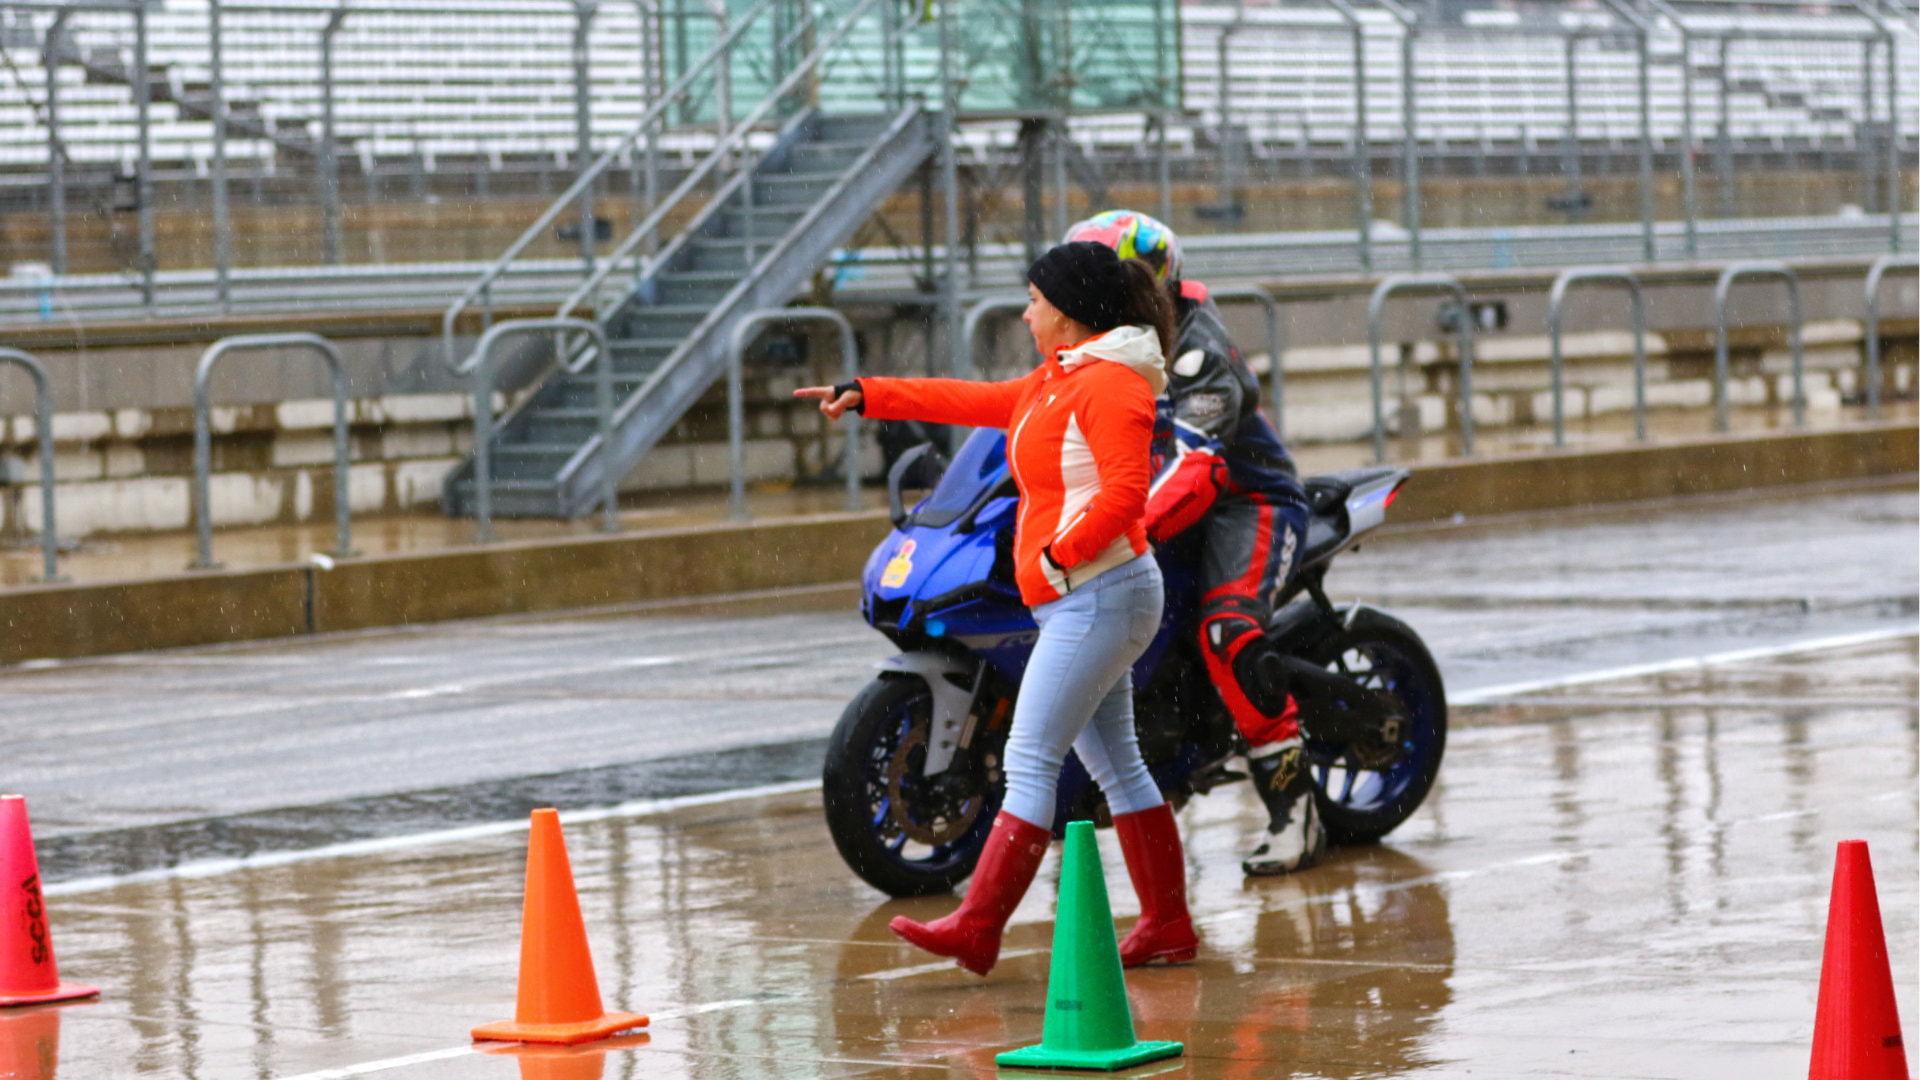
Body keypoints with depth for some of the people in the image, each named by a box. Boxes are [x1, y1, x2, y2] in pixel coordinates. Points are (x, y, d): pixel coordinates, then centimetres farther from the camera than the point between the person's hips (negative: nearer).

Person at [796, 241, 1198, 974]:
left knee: (1030, 759, -13)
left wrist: (1058, 553, -18)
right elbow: (975, 402, 25)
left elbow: (1125, 493, -22)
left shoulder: (1110, 381, -13)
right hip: (1076, 601, 10)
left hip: (1098, 594, -10)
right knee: (1115, 765, 10)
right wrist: (865, 395, 24)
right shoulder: (1059, 379, 19)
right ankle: (1168, 927, 13)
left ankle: (976, 929, -16)